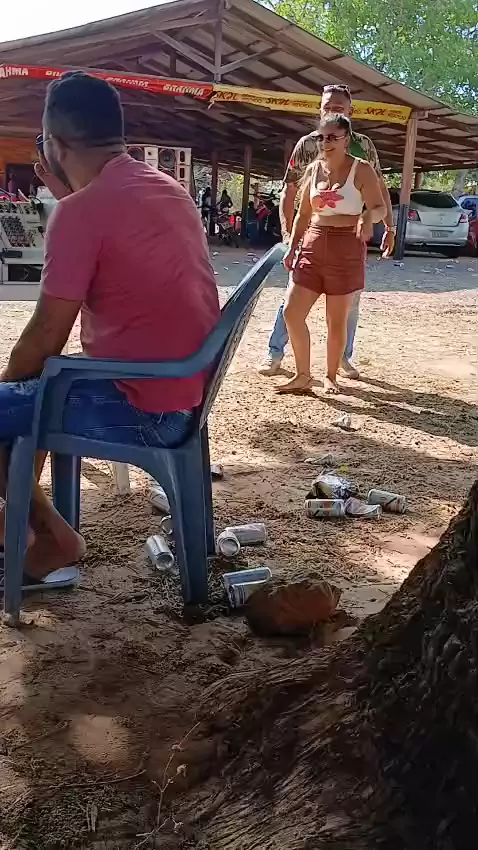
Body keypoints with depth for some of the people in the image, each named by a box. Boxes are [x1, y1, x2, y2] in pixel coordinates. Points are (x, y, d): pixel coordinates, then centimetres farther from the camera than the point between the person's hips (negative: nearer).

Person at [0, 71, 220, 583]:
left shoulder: (81, 210, -18)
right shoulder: (169, 190, 8)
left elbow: (46, 338, -14)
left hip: (141, 410, -9)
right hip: (186, 393, 9)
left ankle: (51, 536, 13)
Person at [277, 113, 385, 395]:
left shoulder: (361, 170, -6)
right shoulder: (314, 169, 9)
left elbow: (380, 208, -9)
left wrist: (368, 217, -31)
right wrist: (292, 247, 9)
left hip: (347, 249, -5)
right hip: (313, 246, 5)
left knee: (337, 320, 2)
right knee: (292, 312, -3)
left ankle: (331, 377, 19)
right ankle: (303, 376, 10)